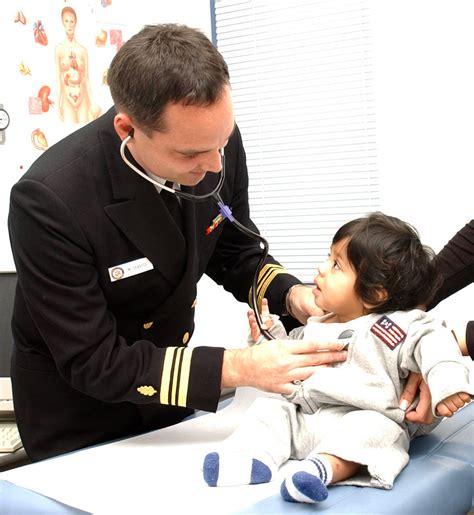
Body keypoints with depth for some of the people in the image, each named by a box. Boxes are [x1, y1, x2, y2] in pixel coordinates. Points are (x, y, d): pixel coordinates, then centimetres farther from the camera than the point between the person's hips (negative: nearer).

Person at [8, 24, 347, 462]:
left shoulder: (217, 141, -18)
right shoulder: (48, 198, -33)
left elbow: (235, 254, -1)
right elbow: (93, 362, -28)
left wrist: (290, 294, -20)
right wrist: (239, 367, -32)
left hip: (170, 385, 5)